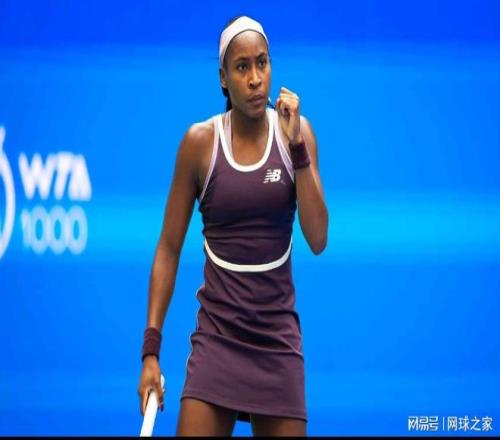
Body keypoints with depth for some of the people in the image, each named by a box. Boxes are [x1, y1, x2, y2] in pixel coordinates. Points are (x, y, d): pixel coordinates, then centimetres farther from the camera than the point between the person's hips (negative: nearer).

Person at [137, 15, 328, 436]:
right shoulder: (200, 141, -3)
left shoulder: (296, 132, 0)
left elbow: (318, 240, -7)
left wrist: (297, 147, -14)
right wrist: (151, 347, -3)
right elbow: (169, 248, 2)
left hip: (278, 336, 1)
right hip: (217, 334, -1)